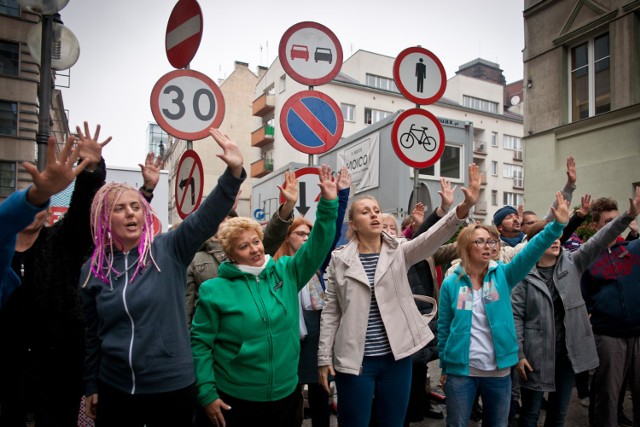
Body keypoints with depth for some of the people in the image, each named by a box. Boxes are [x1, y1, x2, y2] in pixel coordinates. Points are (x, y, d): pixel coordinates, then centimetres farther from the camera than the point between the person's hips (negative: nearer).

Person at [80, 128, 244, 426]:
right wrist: (91, 385, 11)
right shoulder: (93, 269, 1)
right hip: (114, 389, 2)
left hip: (173, 387, -2)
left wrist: (234, 172, -34)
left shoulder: (168, 250, -6)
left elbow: (206, 217, -21)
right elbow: (91, 333, 8)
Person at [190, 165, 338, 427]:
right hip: (235, 400, -3)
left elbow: (317, 246, -4)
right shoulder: (215, 289, -8)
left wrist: (328, 204, -15)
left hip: (286, 395, 3)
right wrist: (207, 394, -9)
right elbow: (200, 343, -6)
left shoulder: (285, 273, 0)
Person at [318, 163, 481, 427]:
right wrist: (324, 357, -2)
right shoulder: (339, 259, -2)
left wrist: (464, 207, -33)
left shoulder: (399, 252, 1)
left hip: (396, 357, 2)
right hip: (354, 359, -1)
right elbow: (331, 312, 0)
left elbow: (434, 236, -17)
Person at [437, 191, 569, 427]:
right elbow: (443, 328, 1)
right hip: (460, 370, -2)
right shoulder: (451, 283, -4)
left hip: (498, 370, 2)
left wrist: (557, 225, -28)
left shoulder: (502, 275, -1)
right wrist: (444, 368, 3)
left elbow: (531, 252, -16)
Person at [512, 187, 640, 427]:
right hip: (536, 354, -4)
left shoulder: (572, 263, 2)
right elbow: (515, 316, -9)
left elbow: (599, 241, -12)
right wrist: (518, 354, -12)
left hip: (568, 352, 4)